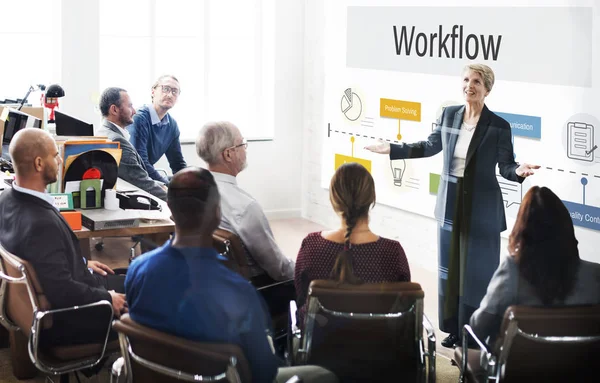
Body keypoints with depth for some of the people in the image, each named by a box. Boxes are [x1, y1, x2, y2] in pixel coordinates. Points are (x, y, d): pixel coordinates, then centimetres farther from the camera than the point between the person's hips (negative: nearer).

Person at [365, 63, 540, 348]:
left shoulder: (498, 126, -11)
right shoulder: (449, 115, 1)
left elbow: (506, 167, -8)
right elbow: (430, 147, 15)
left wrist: (518, 171, -30)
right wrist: (392, 149, 16)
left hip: (481, 209, -4)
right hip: (450, 204, 5)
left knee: (477, 272, 3)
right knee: (450, 268, 12)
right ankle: (454, 328, 25)